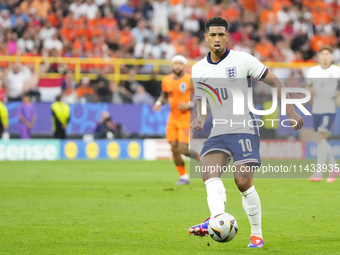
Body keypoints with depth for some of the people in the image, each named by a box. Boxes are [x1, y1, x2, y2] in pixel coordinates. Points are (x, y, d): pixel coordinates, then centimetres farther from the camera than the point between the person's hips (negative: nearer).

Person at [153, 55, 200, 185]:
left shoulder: (190, 80, -10)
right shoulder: (166, 80, 6)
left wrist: (189, 105, -20)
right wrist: (159, 103, 2)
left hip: (186, 118, -5)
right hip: (173, 118, 5)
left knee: (183, 149, -14)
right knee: (174, 149, 0)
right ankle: (183, 177, 14)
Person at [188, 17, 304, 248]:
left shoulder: (243, 60, -4)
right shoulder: (198, 69, 9)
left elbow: (275, 82, 1)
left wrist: (291, 111, -6)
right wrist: (200, 119, -3)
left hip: (245, 130, -4)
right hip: (218, 133, 4)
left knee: (243, 182, -15)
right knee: (208, 170, -24)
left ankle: (257, 235, -1)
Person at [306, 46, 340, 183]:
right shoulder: (312, 71, 7)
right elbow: (308, 85, 22)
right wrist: (310, 91, 0)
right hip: (316, 109, 5)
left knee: (321, 137, -16)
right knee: (320, 139, 8)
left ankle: (318, 172, -17)